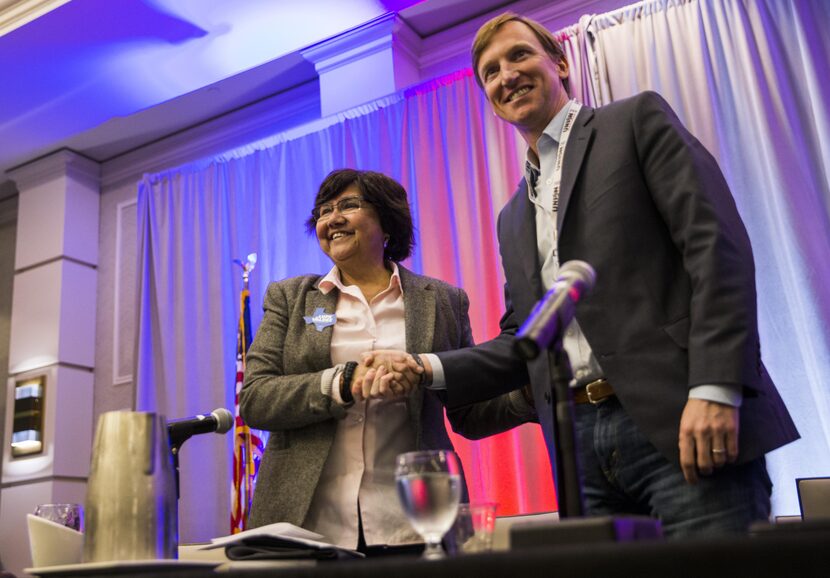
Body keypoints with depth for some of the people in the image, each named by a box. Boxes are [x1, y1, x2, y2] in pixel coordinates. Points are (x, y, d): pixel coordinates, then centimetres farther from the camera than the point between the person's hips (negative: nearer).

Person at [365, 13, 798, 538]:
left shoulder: (638, 120, 7)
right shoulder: (514, 218, 23)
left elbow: (715, 241, -6)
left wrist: (715, 388, -17)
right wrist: (431, 369, 4)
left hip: (680, 421, -5)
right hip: (582, 444, 6)